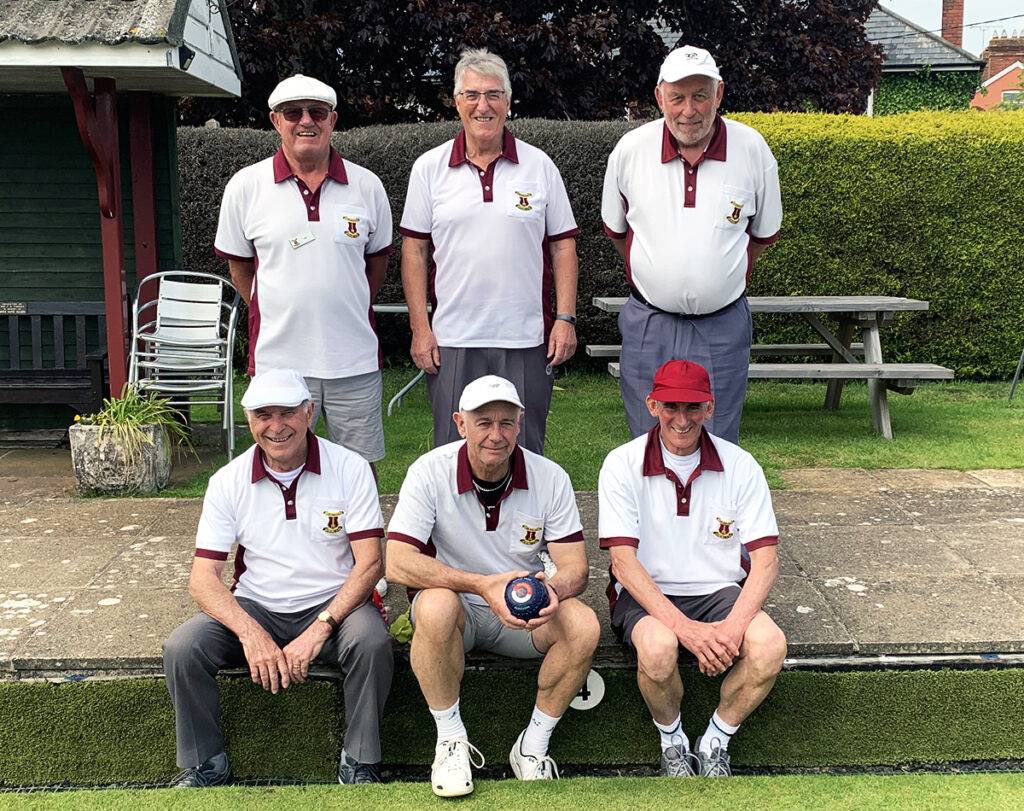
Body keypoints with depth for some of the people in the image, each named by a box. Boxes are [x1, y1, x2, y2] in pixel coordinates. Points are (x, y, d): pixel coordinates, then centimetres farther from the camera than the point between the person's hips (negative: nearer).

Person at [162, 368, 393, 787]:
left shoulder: (350, 468, -8)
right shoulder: (228, 481, -3)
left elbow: (369, 563, -12)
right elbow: (203, 578, -7)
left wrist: (320, 629, -25)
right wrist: (250, 634, -25)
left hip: (332, 606, -2)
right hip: (254, 609, 2)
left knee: (371, 640, -32)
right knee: (182, 647, -22)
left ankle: (360, 764, -9)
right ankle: (203, 766, 2)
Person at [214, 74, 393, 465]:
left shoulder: (367, 185, 3)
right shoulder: (245, 186, 0)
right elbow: (239, 266, 10)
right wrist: (275, 317, 8)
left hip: (355, 360, 1)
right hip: (278, 360, -1)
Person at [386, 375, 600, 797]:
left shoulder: (550, 478, -9)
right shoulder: (429, 472, -15)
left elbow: (575, 567, -9)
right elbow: (397, 563, -23)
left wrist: (552, 590, -35)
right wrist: (483, 585, -34)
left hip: (525, 616, 2)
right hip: (455, 608, -2)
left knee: (584, 624, -26)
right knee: (436, 606, -36)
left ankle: (533, 746, -7)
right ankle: (451, 740, -14)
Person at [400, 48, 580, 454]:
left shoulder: (539, 166, 5)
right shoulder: (429, 168, 4)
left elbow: (563, 245, 6)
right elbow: (414, 250, 5)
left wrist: (565, 318, -2)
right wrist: (420, 328, -1)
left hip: (527, 341, 0)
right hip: (452, 342, 0)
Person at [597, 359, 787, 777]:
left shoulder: (740, 466, -1)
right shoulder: (623, 464, -6)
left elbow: (765, 558, -4)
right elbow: (623, 561, -13)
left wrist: (734, 625, -23)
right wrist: (684, 627, -25)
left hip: (720, 592, 2)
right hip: (647, 597, -2)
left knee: (769, 644, -29)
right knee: (659, 647, -35)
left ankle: (715, 742, -1)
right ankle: (671, 739, -2)